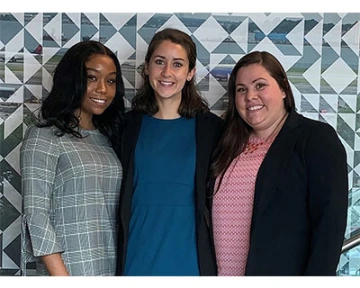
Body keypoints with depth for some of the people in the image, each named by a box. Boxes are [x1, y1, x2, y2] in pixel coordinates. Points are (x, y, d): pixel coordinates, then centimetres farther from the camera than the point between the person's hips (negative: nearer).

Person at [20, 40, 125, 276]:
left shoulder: (108, 137, 8)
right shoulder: (44, 136, -8)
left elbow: (121, 210, 8)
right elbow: (36, 214, -13)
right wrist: (62, 280, -17)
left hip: (114, 268, 5)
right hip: (69, 271, -5)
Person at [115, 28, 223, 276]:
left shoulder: (211, 128, -2)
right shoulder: (129, 126, 1)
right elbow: (117, 199, 6)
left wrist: (211, 265, -3)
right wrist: (116, 262, 2)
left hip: (190, 261, -1)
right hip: (136, 260, 1)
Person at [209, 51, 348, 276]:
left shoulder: (317, 138, -8)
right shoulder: (230, 143, 8)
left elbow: (330, 221, -14)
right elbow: (214, 214, 11)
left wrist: (315, 277, -20)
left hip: (284, 274, -5)